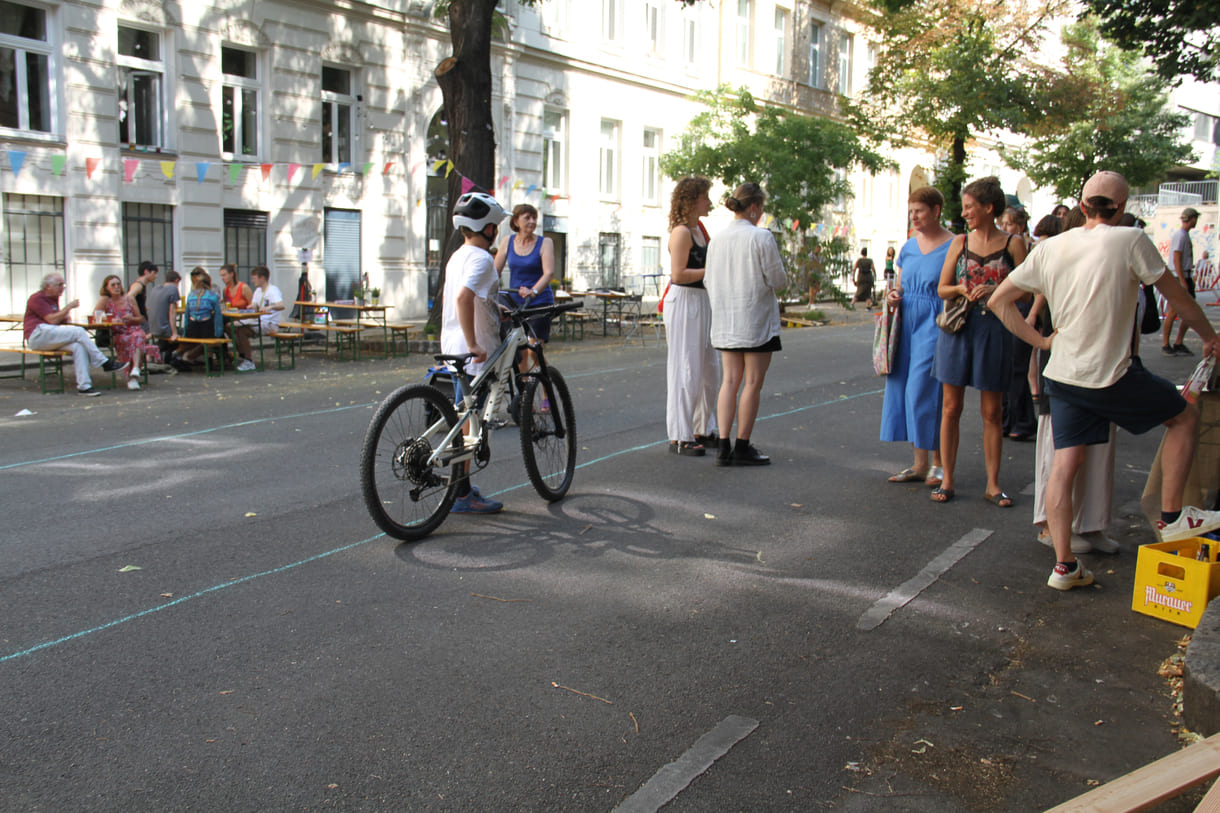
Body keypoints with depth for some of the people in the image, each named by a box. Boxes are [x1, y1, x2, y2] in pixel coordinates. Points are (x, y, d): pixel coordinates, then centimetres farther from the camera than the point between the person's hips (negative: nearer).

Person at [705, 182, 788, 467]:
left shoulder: (716, 240, 5)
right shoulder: (761, 237, -12)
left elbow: (709, 281, 9)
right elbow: (777, 279, -10)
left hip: (725, 321, 6)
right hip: (756, 320, -6)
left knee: (730, 380, 8)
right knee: (752, 382, 2)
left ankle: (724, 446, 5)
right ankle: (742, 447, 5)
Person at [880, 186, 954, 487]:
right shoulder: (908, 247, 14)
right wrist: (893, 297, -1)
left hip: (935, 326, -6)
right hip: (907, 323, 7)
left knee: (923, 390, -9)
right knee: (904, 390, 6)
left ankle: (938, 463, 5)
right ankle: (920, 464, 15)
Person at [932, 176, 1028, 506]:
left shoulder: (1012, 244, 1)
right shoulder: (960, 243, 7)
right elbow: (942, 288, 10)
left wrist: (993, 290, -16)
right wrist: (961, 289, -9)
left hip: (994, 330, -2)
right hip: (958, 327, 2)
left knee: (992, 412, 4)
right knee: (951, 407, 4)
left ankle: (993, 485, 13)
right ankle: (947, 480, 12)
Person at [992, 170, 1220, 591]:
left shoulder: (1049, 248, 4)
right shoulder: (1130, 241, -9)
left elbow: (999, 300, 9)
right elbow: (1176, 295, 2)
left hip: (1063, 375, 5)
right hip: (1112, 375, -5)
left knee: (1064, 466, 6)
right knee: (1185, 415, 18)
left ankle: (1064, 565, 7)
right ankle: (1172, 517, 22)